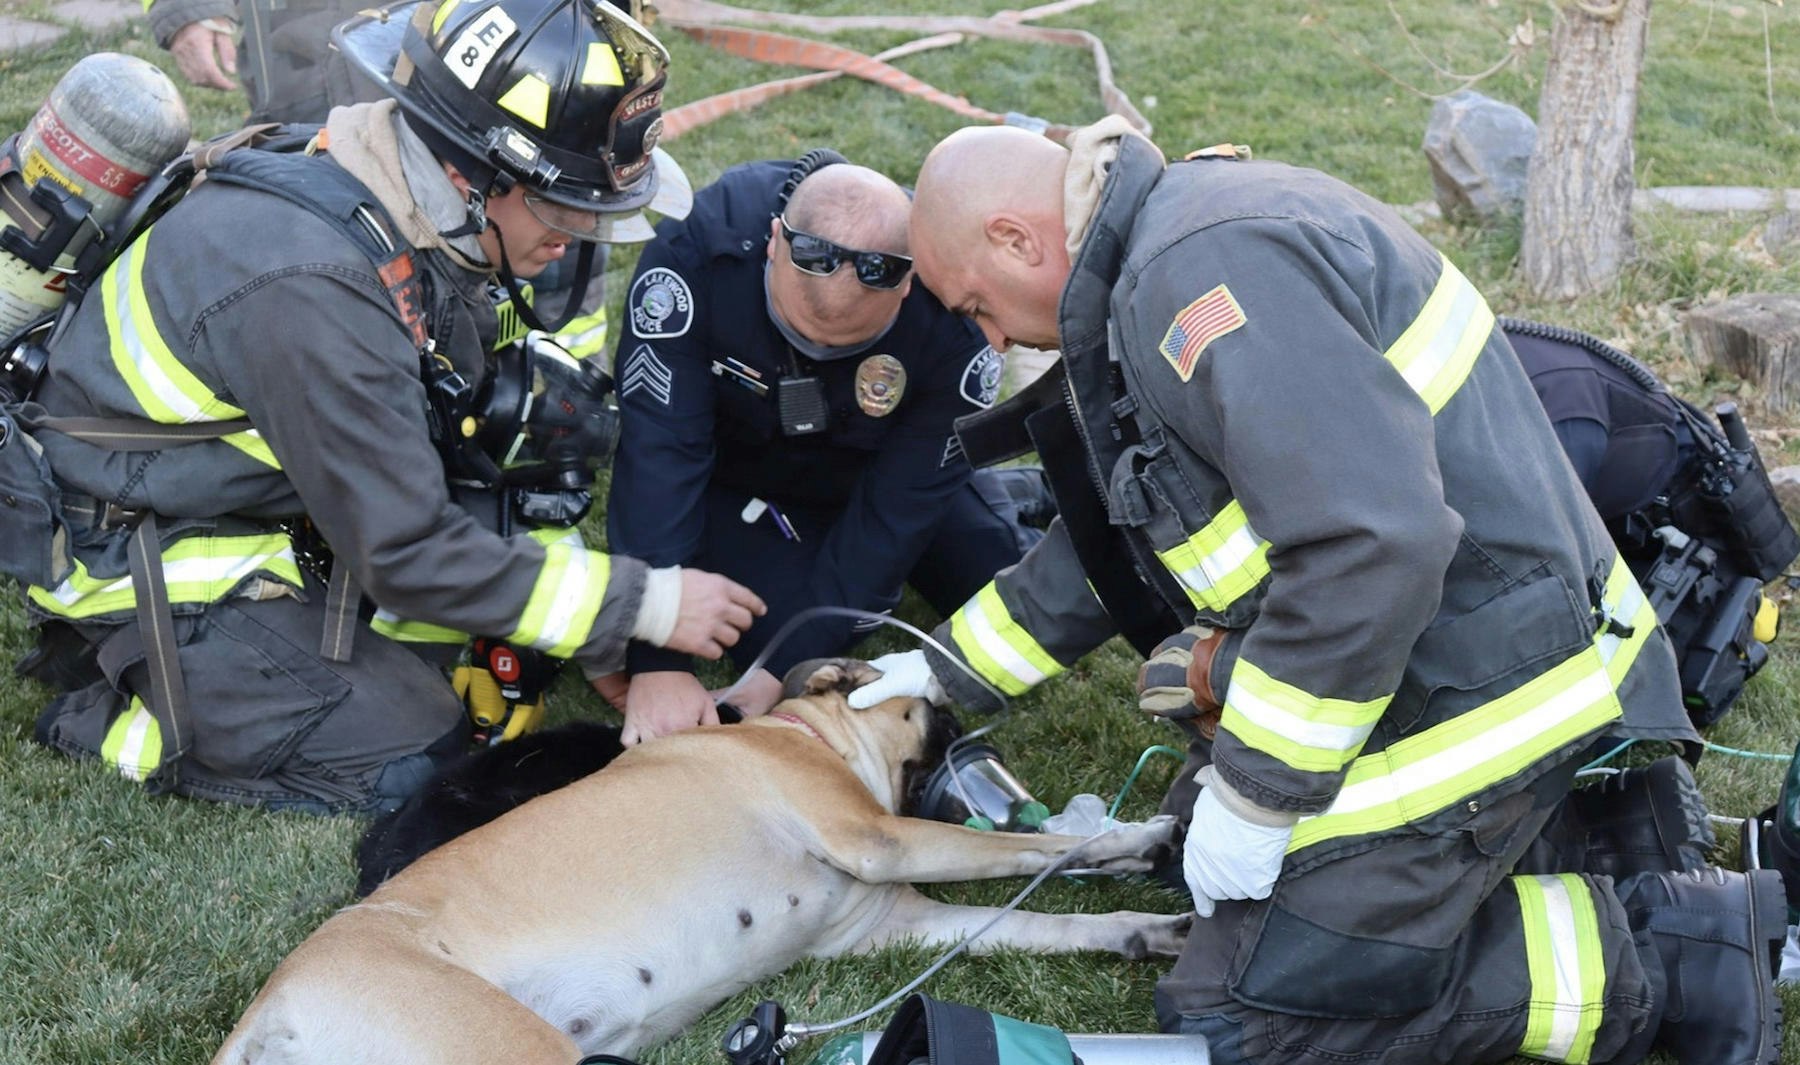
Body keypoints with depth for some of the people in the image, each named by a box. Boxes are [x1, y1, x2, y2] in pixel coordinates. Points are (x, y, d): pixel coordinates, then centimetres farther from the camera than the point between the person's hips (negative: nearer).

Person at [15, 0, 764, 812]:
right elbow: (407, 554, -28)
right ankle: (104, 711, 4)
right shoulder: (317, 291, -34)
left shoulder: (422, 222, -7)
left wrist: (598, 640, 0)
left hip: (267, 501, 9)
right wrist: (645, 604, -23)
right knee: (412, 764, -15)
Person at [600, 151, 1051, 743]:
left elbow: (895, 508, -29)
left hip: (879, 465, 1)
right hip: (737, 468, 0)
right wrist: (659, 662, -43)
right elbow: (659, 454, -39)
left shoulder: (957, 318, -35)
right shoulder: (697, 249, -38)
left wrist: (780, 671, -31)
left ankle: (998, 498, 29)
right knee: (782, 627, -19)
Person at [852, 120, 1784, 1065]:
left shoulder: (1206, 264, -22)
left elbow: (1369, 546, -31)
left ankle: (1654, 963, 1)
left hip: (1479, 695, -10)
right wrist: (952, 668, 27)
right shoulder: (1171, 249, 13)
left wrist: (1251, 793, -21)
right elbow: (1114, 530, 23)